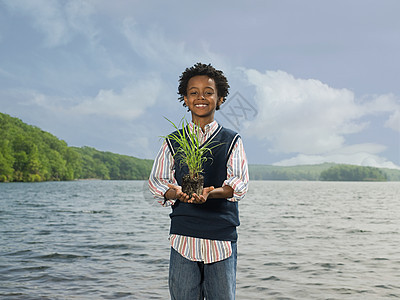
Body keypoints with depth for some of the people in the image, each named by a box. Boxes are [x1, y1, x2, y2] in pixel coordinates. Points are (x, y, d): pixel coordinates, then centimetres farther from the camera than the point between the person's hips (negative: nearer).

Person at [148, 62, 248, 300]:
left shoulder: (232, 141, 7)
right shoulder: (173, 142, 10)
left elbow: (240, 183, -4)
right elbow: (157, 181, 5)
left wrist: (211, 193, -24)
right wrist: (176, 192, -18)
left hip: (222, 238, 0)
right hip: (183, 237, 1)